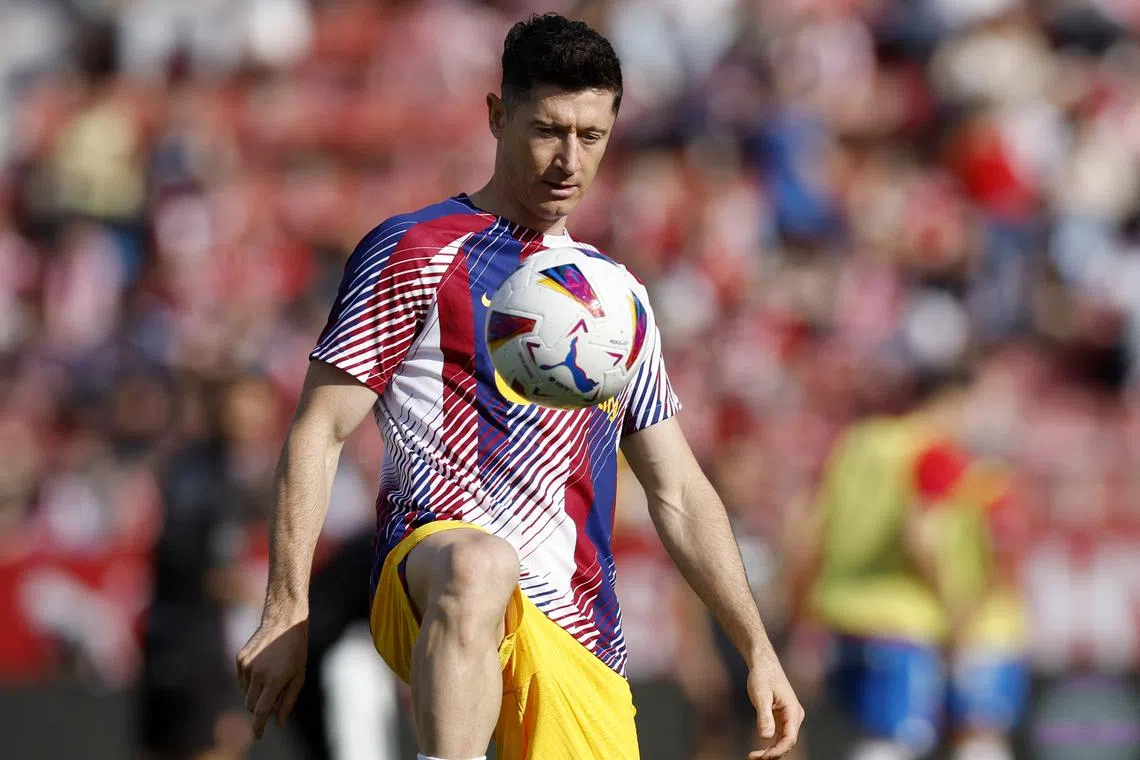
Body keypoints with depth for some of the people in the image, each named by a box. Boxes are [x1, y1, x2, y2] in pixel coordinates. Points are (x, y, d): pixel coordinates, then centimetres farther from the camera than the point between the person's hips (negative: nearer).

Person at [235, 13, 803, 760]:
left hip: (578, 638, 6)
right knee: (479, 566, -41)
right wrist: (287, 613, -10)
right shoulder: (415, 252, 5)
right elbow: (319, 433, 0)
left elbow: (679, 492, 24)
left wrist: (759, 651, 15)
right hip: (430, 560, -6)